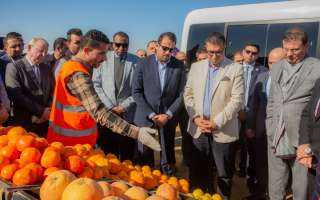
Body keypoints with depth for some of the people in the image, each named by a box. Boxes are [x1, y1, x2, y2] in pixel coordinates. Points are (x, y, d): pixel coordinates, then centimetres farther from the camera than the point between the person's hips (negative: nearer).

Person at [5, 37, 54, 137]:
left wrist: (48, 110, -3)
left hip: (46, 121, 4)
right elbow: (17, 95, -13)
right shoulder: (13, 67, -4)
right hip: (24, 122, -4)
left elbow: (53, 91, 15)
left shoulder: (46, 68, 13)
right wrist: (40, 111, -14)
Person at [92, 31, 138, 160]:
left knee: (127, 156, 4)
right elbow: (96, 85, 2)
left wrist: (125, 106, -7)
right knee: (107, 154, 6)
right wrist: (110, 106, -5)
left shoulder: (136, 62, 0)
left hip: (128, 114, 0)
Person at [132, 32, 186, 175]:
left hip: (169, 118, 1)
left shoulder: (179, 66, 0)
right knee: (145, 157, 8)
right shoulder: (143, 64, -4)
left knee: (168, 156, 9)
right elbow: (136, 92, -5)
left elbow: (181, 94, 0)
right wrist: (151, 114, -11)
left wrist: (168, 115, -10)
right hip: (145, 117, -1)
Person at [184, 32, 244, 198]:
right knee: (198, 173, 12)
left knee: (224, 175, 7)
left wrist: (216, 122, -13)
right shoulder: (196, 67, 8)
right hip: (198, 129, 3)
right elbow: (188, 94, 9)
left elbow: (237, 100, -9)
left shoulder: (235, 69, -3)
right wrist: (195, 117, -5)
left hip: (223, 132, -3)